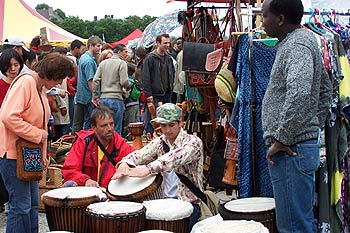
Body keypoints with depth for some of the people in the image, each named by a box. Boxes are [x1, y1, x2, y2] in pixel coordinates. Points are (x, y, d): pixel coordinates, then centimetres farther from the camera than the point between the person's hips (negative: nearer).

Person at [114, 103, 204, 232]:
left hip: (188, 203, -4)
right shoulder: (159, 142, 8)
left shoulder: (193, 141, -10)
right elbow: (141, 154, -10)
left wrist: (149, 168, -47)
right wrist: (125, 163, -34)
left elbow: (178, 156, -32)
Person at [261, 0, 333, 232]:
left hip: (291, 151, -11)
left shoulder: (297, 45, -15)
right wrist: (314, 126, 20)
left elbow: (299, 93, -31)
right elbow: (326, 90, 26)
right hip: (306, 146, 11)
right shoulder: (305, 40, 17)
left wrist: (281, 139, -23)